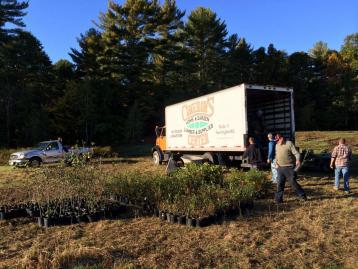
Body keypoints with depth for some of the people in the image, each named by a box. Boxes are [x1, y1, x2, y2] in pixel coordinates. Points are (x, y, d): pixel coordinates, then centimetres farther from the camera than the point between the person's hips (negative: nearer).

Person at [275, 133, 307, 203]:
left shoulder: (289, 144, -8)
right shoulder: (277, 145, 12)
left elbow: (296, 153, -14)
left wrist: (298, 160, -32)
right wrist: (276, 163, 7)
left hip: (289, 167, -6)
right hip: (280, 168, 6)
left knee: (293, 182, -3)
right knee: (280, 184, 7)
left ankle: (303, 195, 17)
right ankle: (278, 199, 15)